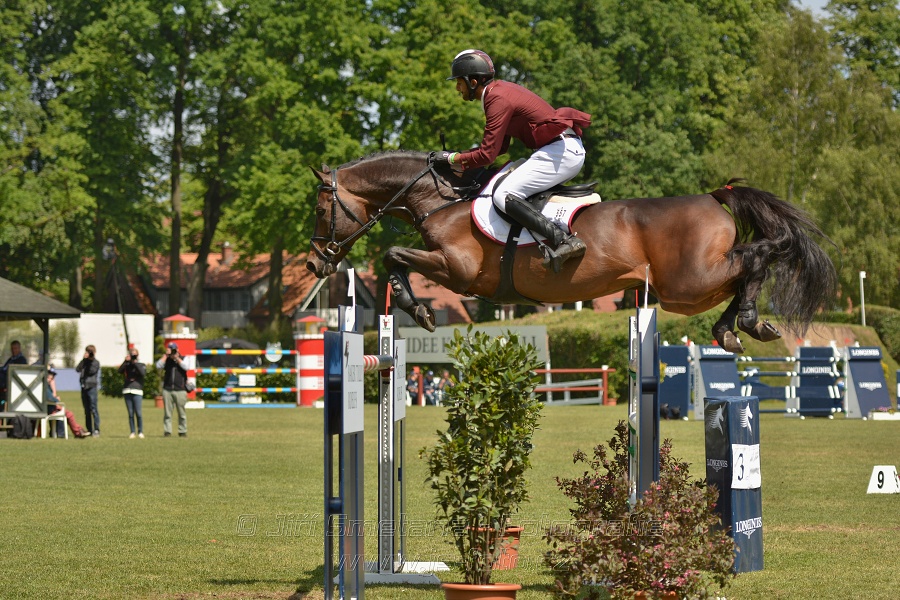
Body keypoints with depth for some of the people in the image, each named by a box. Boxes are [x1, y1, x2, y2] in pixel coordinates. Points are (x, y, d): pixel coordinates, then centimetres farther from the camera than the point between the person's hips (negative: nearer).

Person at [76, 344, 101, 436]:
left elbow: (91, 371, -13)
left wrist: (91, 360, -10)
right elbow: (78, 369, 1)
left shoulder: (95, 362, 3)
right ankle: (89, 430, 12)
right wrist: (84, 359, -5)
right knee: (87, 410, 8)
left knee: (93, 409, -11)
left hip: (91, 387, -5)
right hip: (84, 387, 5)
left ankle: (96, 430, -12)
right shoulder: (84, 362, 16)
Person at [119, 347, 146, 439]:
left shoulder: (141, 365, 10)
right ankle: (132, 432, 4)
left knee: (138, 413, -8)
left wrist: (135, 363, -9)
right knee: (130, 413, 0)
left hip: (137, 391, -2)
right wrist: (126, 361, -9)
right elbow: (120, 370, -1)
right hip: (127, 390, 2)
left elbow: (143, 373, -9)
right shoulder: (127, 365, 16)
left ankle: (140, 432, 2)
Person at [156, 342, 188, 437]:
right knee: (167, 413, 1)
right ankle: (167, 431, 4)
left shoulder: (183, 359, 7)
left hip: (180, 390, -1)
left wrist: (176, 357, -10)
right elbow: (158, 365, -6)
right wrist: (166, 355, -7)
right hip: (167, 390, 1)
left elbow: (185, 367, -12)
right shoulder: (166, 360, 10)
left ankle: (182, 431, 9)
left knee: (182, 413, 2)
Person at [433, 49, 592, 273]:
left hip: (560, 151, -11)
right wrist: (461, 159, 16)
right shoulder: (501, 90, 18)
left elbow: (487, 155, -15)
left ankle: (565, 240, -29)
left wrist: (453, 158, -1)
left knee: (503, 196, -17)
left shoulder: (498, 100, -14)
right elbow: (499, 147, 24)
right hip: (572, 151, 11)